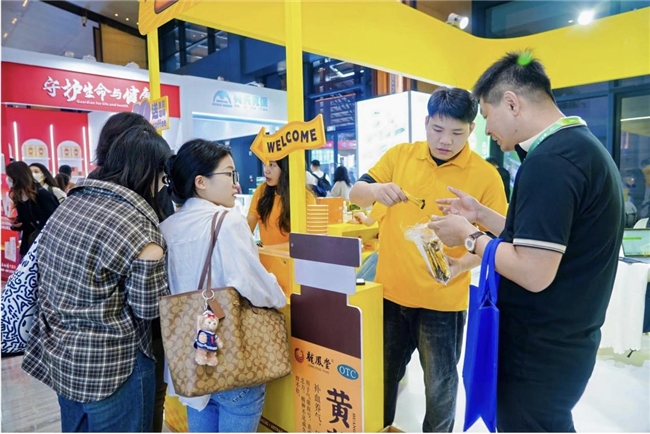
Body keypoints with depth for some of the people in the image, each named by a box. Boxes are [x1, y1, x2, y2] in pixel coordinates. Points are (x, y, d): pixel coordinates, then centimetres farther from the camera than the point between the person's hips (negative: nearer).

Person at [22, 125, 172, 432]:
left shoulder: (72, 201, 0)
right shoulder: (138, 226, -24)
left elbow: (39, 270, 9)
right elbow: (148, 309, -15)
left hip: (59, 355, 8)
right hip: (111, 368, -8)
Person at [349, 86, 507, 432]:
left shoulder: (485, 175, -7)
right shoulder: (400, 155, 0)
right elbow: (356, 194, 0)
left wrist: (462, 264, -24)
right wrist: (375, 190, -24)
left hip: (443, 300, -2)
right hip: (391, 290, 3)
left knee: (440, 384, 15)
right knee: (382, 374, 20)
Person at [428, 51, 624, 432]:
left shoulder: (549, 161, -25)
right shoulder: (584, 147, 8)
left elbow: (534, 273, -28)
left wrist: (469, 236, -14)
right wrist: (481, 214, 13)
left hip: (539, 351, -9)